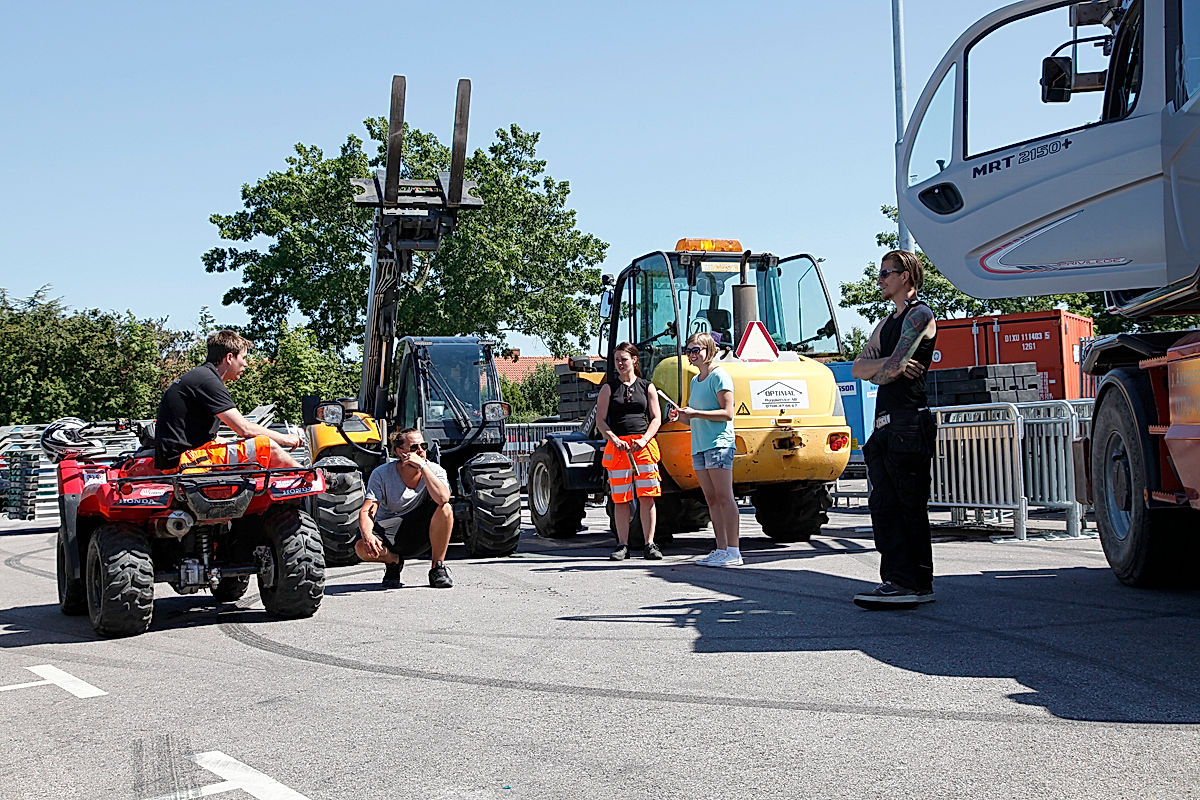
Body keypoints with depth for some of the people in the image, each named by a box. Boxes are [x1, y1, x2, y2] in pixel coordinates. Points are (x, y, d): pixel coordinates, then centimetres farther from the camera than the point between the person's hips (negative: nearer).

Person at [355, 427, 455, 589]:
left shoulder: (434, 471, -10)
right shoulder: (381, 474, -11)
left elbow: (442, 498, -32)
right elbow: (367, 511, -19)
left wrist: (422, 466, -30)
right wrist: (367, 535, -41)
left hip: (420, 531, 0)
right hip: (388, 530, 0)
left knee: (445, 509, -30)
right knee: (362, 547, -33)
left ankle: (437, 568, -13)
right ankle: (393, 561, 5)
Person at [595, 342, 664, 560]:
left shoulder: (647, 387, 10)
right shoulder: (608, 388, 7)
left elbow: (656, 418, 7)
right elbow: (600, 421, 2)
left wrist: (644, 440, -10)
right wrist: (614, 440, -14)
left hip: (644, 446, 0)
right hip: (617, 446, 0)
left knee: (647, 497, -3)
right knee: (620, 498, 1)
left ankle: (649, 544, 2)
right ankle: (622, 545, 7)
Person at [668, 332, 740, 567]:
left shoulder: (719, 376, -5)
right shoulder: (695, 381, 20)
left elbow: (727, 413, -13)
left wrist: (695, 412, -17)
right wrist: (680, 416, 5)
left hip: (718, 443, -9)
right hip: (699, 445, 9)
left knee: (724, 497, -10)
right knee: (711, 499, 6)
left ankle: (733, 551, -11)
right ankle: (721, 549, 8)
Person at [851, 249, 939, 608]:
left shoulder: (920, 316, -3)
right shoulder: (886, 324, 25)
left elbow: (891, 370, -13)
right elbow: (858, 368, 14)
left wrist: (878, 371, 8)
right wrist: (888, 365, -5)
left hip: (909, 423, -9)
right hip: (884, 424, 9)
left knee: (910, 507, -8)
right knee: (883, 504, 3)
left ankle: (915, 585, -5)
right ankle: (896, 579, 5)